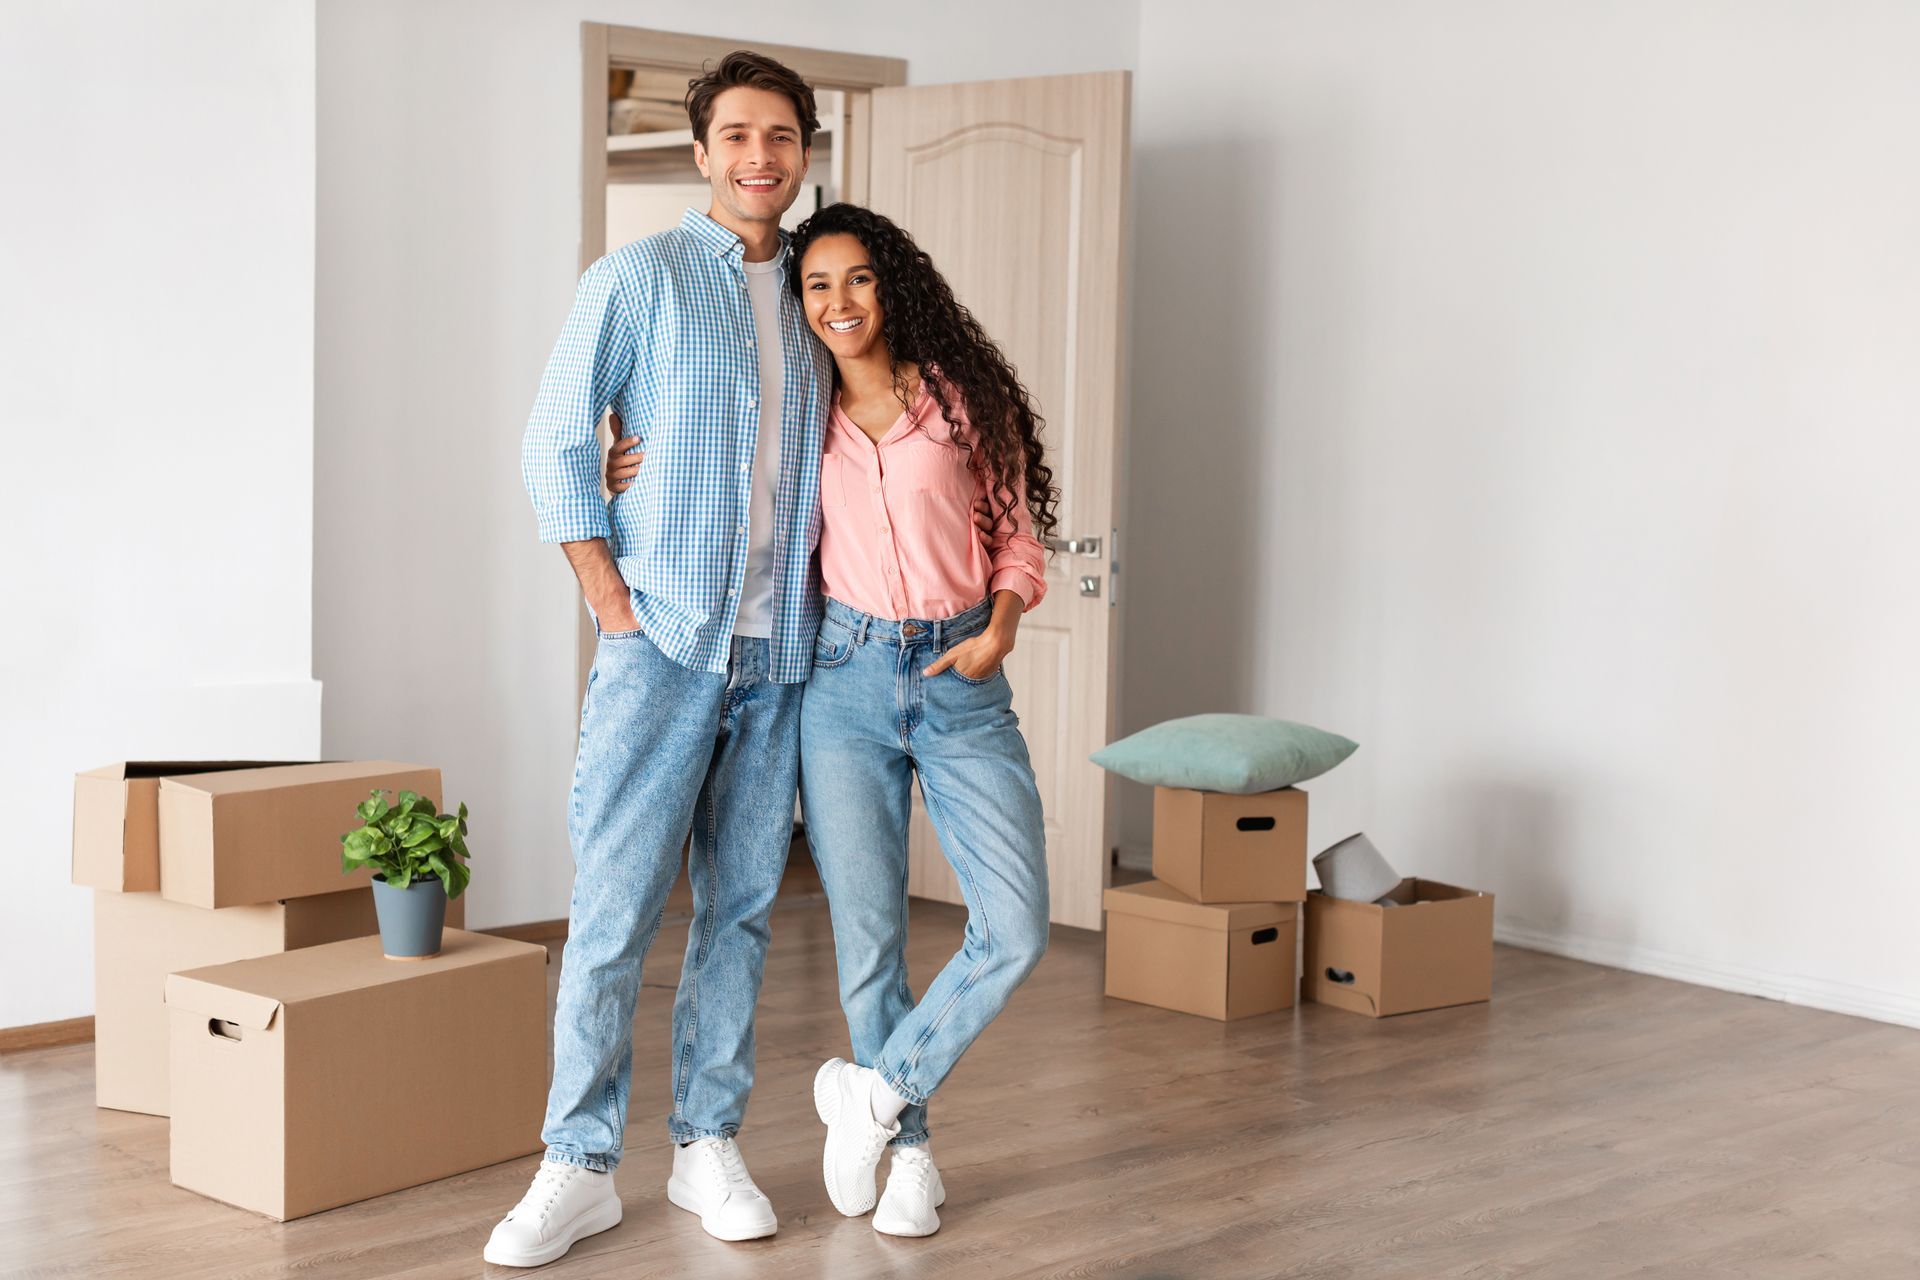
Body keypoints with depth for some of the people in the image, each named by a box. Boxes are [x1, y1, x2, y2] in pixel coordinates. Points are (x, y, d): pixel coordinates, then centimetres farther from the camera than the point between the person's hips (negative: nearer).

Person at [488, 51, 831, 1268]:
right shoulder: (641, 278, 0)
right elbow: (556, 446, -3)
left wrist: (828, 594, 7)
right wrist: (616, 604, -8)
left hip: (781, 653, 4)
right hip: (665, 644, -4)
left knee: (743, 905, 9)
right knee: (615, 907, -5)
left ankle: (711, 1145, 19)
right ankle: (582, 1167, 4)